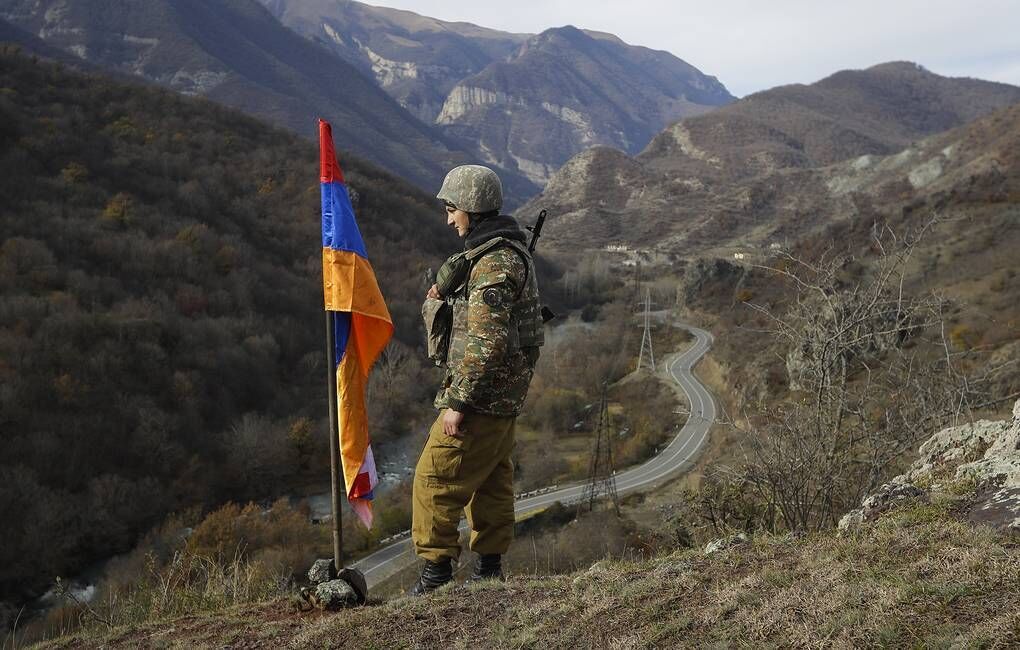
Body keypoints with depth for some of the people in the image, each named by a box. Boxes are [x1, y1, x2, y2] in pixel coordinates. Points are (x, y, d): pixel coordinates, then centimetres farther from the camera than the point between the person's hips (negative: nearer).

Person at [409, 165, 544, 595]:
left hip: (484, 396, -10)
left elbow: (486, 342, -26)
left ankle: (436, 567, 5)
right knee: (491, 477, 17)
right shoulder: (508, 249, 13)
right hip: (505, 394, 10)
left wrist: (458, 402, -23)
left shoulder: (494, 262, -21)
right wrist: (447, 293, 5)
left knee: (436, 478, -3)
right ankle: (490, 564, 27)